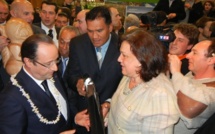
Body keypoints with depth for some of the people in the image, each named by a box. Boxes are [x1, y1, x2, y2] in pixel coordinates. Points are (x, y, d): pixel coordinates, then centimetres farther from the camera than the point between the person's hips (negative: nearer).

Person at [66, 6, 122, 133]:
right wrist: (78, 82, -27)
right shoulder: (77, 44, -7)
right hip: (84, 109, 2)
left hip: (113, 111, -1)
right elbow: (71, 74, -4)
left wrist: (109, 103, -29)